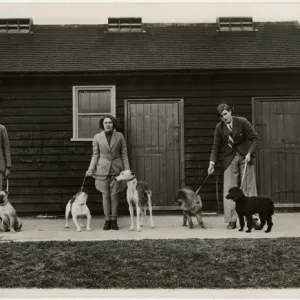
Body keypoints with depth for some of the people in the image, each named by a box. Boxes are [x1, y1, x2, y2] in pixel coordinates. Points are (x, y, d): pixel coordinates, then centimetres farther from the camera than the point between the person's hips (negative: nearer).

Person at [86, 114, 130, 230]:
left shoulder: (119, 136, 0)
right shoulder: (97, 137, 0)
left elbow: (124, 154, 3)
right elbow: (95, 155, 5)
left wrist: (127, 170, -1)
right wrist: (91, 169, -5)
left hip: (116, 169, 0)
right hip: (103, 169, 0)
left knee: (114, 195, 1)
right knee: (105, 195, 3)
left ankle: (114, 220, 10)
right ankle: (107, 220, 12)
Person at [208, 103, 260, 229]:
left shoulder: (242, 122, -11)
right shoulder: (219, 127, -3)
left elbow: (255, 139, -5)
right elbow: (216, 146, 4)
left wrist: (249, 153, -16)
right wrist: (212, 162, -6)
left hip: (245, 157, -2)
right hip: (229, 159, 2)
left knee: (249, 188, 1)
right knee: (229, 189, -4)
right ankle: (232, 221, -1)